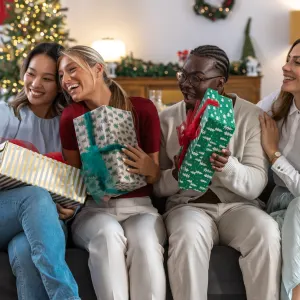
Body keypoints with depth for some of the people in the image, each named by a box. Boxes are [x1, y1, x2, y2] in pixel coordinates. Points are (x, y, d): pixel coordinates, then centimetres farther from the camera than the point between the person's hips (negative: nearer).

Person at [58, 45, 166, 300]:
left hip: (139, 207, 0)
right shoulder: (71, 116, 0)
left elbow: (157, 177, 4)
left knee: (144, 240, -35)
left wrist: (150, 168, -20)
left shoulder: (143, 109, -3)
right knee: (108, 234, -35)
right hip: (93, 210, 1)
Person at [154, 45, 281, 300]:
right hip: (188, 205, 0)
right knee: (189, 237, -35)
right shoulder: (167, 119, 4)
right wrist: (177, 175, -18)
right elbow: (157, 185, 5)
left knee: (267, 233, -33)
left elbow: (257, 184, -8)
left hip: (238, 205, 0)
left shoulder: (251, 116, -1)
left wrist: (228, 167, -28)